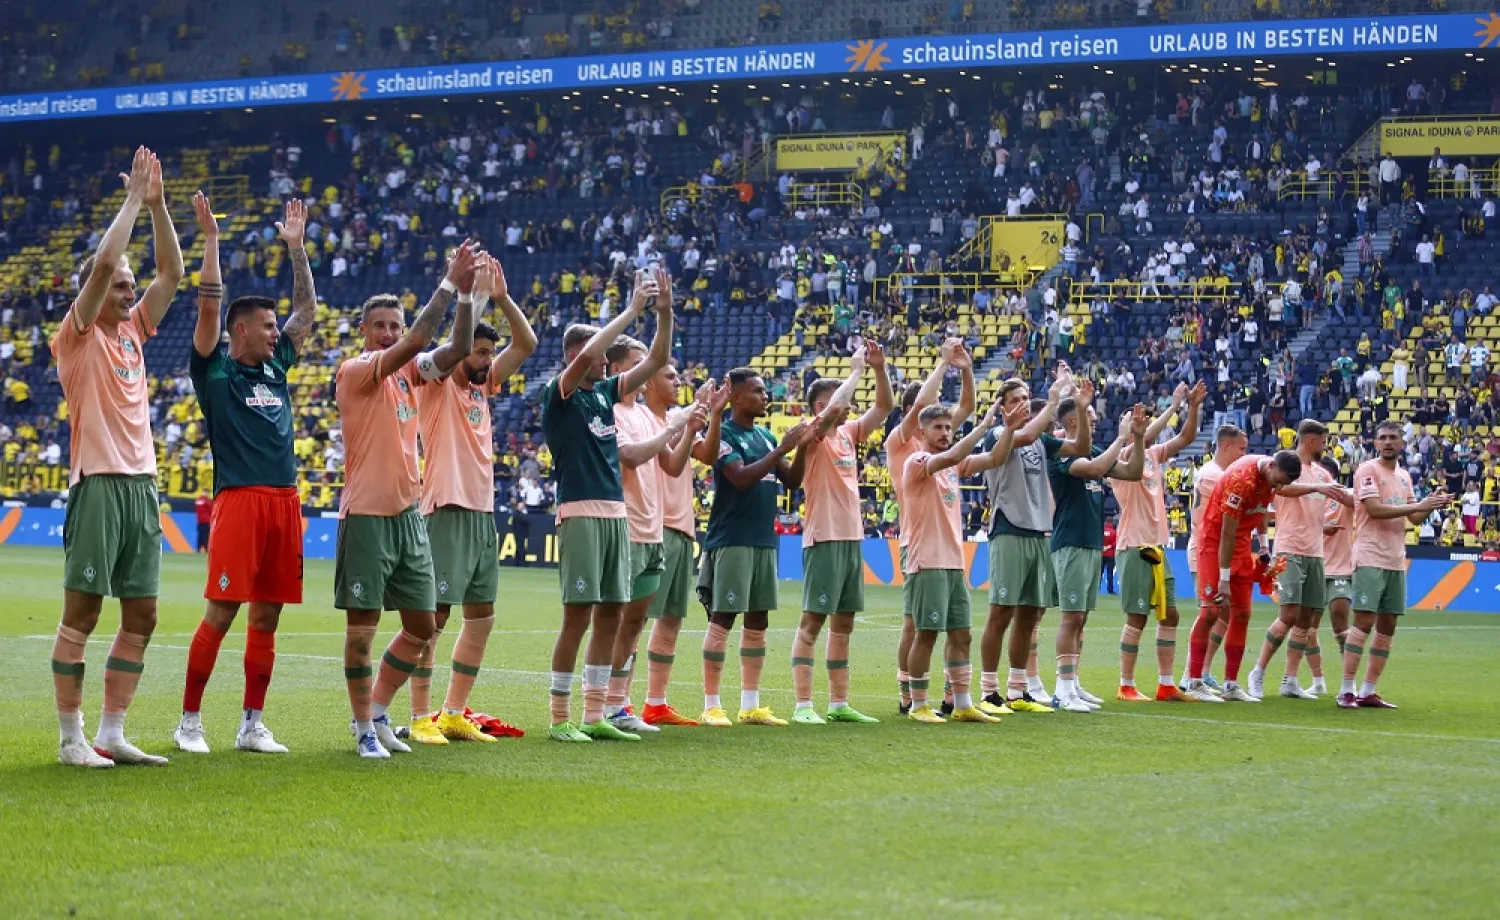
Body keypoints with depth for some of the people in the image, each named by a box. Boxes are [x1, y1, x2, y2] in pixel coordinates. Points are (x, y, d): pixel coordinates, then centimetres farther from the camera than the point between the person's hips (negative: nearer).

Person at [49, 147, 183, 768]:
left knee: (141, 617, 5)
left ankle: (111, 734, 11)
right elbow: (103, 260, -16)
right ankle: (71, 737, 0)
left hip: (142, 485, 7)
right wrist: (134, 199, -7)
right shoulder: (78, 333, -2)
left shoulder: (133, 329, 16)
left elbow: (172, 272, 13)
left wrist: (157, 204, 6)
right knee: (82, 613, -4)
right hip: (99, 484, -7)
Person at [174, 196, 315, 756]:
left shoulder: (276, 367, 18)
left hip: (285, 502, 6)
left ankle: (252, 725, 12)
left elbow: (307, 308, 24)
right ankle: (190, 721, 1)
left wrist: (296, 247, 20)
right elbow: (209, 307, -8)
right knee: (221, 612, -7)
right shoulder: (215, 371, 2)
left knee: (267, 616, 7)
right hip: (238, 499, -6)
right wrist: (211, 239, -8)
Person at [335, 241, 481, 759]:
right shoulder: (355, 372, -8)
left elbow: (456, 350, 3)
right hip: (367, 516, -7)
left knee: (421, 628, 9)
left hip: (409, 514, 7)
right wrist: (449, 284, -19)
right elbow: (415, 342, -20)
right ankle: (364, 729, 6)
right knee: (362, 627, -2)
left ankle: (377, 715, 22)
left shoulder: (407, 371, 12)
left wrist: (466, 293, -8)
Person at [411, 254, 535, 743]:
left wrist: (502, 297, 2)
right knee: (434, 617, -7)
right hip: (447, 513, -8)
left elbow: (526, 344, 11)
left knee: (481, 618, 10)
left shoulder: (482, 386, 15)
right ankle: (421, 717, -3)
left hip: (483, 515, 8)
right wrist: (476, 295, -15)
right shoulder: (436, 382, -4)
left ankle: (454, 714, 16)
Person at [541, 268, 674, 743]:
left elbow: (657, 360, 15)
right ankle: (561, 718, -1)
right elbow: (586, 355, -22)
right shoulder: (559, 395, -4)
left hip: (616, 513, 7)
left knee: (610, 615, 7)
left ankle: (594, 716, 13)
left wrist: (665, 312, 0)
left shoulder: (605, 392, 15)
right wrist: (633, 309, -17)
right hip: (579, 513, -7)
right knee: (578, 614, -8)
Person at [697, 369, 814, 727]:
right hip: (730, 541, -8)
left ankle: (751, 706, 15)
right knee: (722, 620, -5)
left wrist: (802, 447, -4)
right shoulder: (724, 434, -8)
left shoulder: (766, 436, 14)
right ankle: (711, 706, 0)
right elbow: (741, 478, -20)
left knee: (757, 624, 9)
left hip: (764, 540, 8)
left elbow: (792, 480, 12)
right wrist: (782, 449, -20)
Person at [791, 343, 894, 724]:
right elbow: (831, 410, -27)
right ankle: (803, 705, -8)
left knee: (843, 624, 10)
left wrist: (880, 368, 1)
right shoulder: (812, 436, -8)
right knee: (812, 622, -7)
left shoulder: (848, 433, 13)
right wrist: (857, 370, -16)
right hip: (824, 539, -8)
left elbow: (884, 407, 15)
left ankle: (839, 703, 14)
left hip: (852, 538, 8)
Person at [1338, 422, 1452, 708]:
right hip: (1370, 559, -7)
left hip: (1396, 561, 7)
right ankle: (1346, 691, -8)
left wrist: (1431, 504, -4)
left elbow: (1414, 517, 16)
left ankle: (1368, 692, 11)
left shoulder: (1404, 476, 16)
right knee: (1363, 621, -11)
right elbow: (1374, 509, -18)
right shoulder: (1368, 470, -6)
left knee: (1387, 626, 6)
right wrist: (1418, 505, -18)